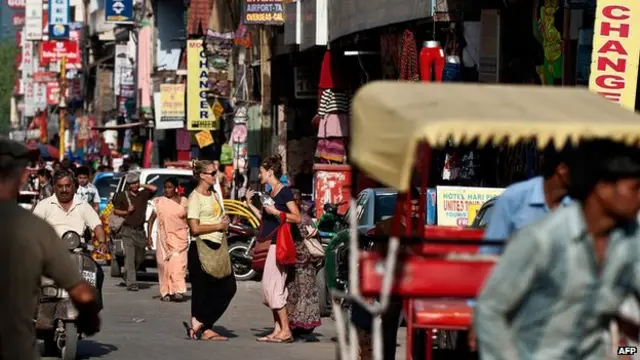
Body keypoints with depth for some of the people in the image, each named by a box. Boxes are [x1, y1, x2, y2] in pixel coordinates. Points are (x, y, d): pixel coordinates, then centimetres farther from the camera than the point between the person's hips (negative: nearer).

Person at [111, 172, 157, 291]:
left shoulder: (143, 194, 11)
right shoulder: (122, 196, 3)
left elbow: (154, 188, 2)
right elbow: (115, 210, 6)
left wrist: (142, 186, 5)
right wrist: (126, 212, -9)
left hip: (140, 231, 4)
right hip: (128, 230, -4)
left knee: (139, 258, 9)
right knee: (130, 257, -12)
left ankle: (127, 278, 27)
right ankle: (131, 283, -16)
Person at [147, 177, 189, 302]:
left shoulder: (183, 201, 5)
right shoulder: (159, 202, 6)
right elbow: (151, 219, 8)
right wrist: (149, 236, 0)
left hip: (179, 237, -1)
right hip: (164, 238, 2)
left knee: (177, 262, -14)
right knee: (164, 264, -1)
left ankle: (178, 291, -19)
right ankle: (166, 292, 5)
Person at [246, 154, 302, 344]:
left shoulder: (284, 191, -8)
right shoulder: (270, 193, 17)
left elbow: (297, 218, -14)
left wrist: (275, 212, -19)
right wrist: (250, 204, 16)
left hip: (279, 244, -10)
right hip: (269, 243, 10)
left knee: (274, 286, -10)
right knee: (268, 286, 8)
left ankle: (286, 331, -8)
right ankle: (278, 329, 11)